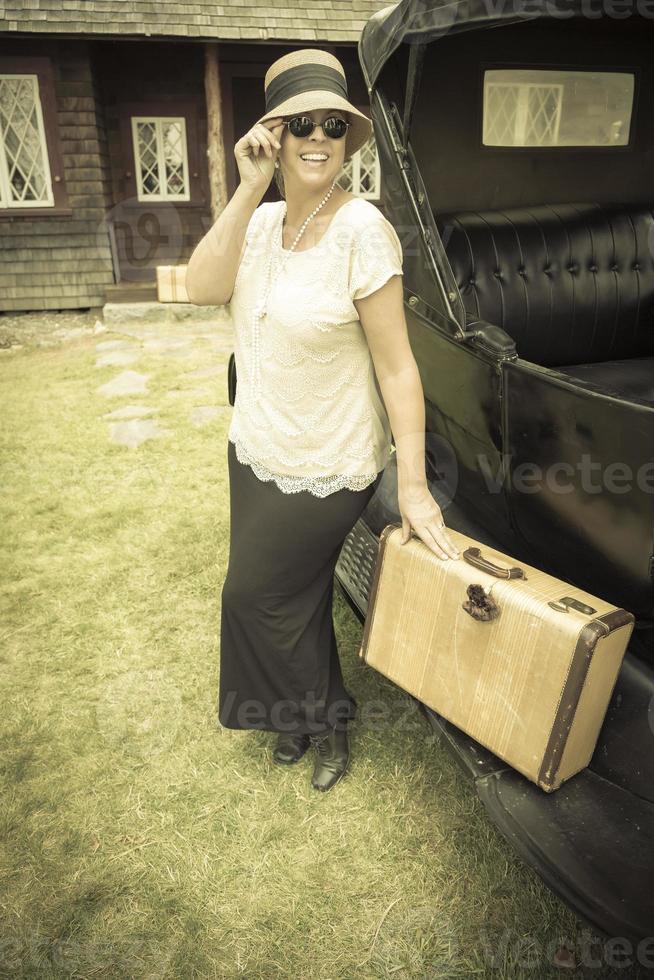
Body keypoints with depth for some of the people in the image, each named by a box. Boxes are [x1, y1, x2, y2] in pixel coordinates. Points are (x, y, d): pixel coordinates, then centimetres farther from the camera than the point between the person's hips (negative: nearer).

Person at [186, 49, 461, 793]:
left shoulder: (362, 230, -19)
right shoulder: (261, 220, 1)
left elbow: (397, 366, -20)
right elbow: (201, 287, -14)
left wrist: (413, 488, -19)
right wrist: (249, 189, -19)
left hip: (324, 472, -6)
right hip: (255, 452, 6)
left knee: (256, 595, 10)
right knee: (292, 594, 21)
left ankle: (327, 718, 38)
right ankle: (303, 712, 49)